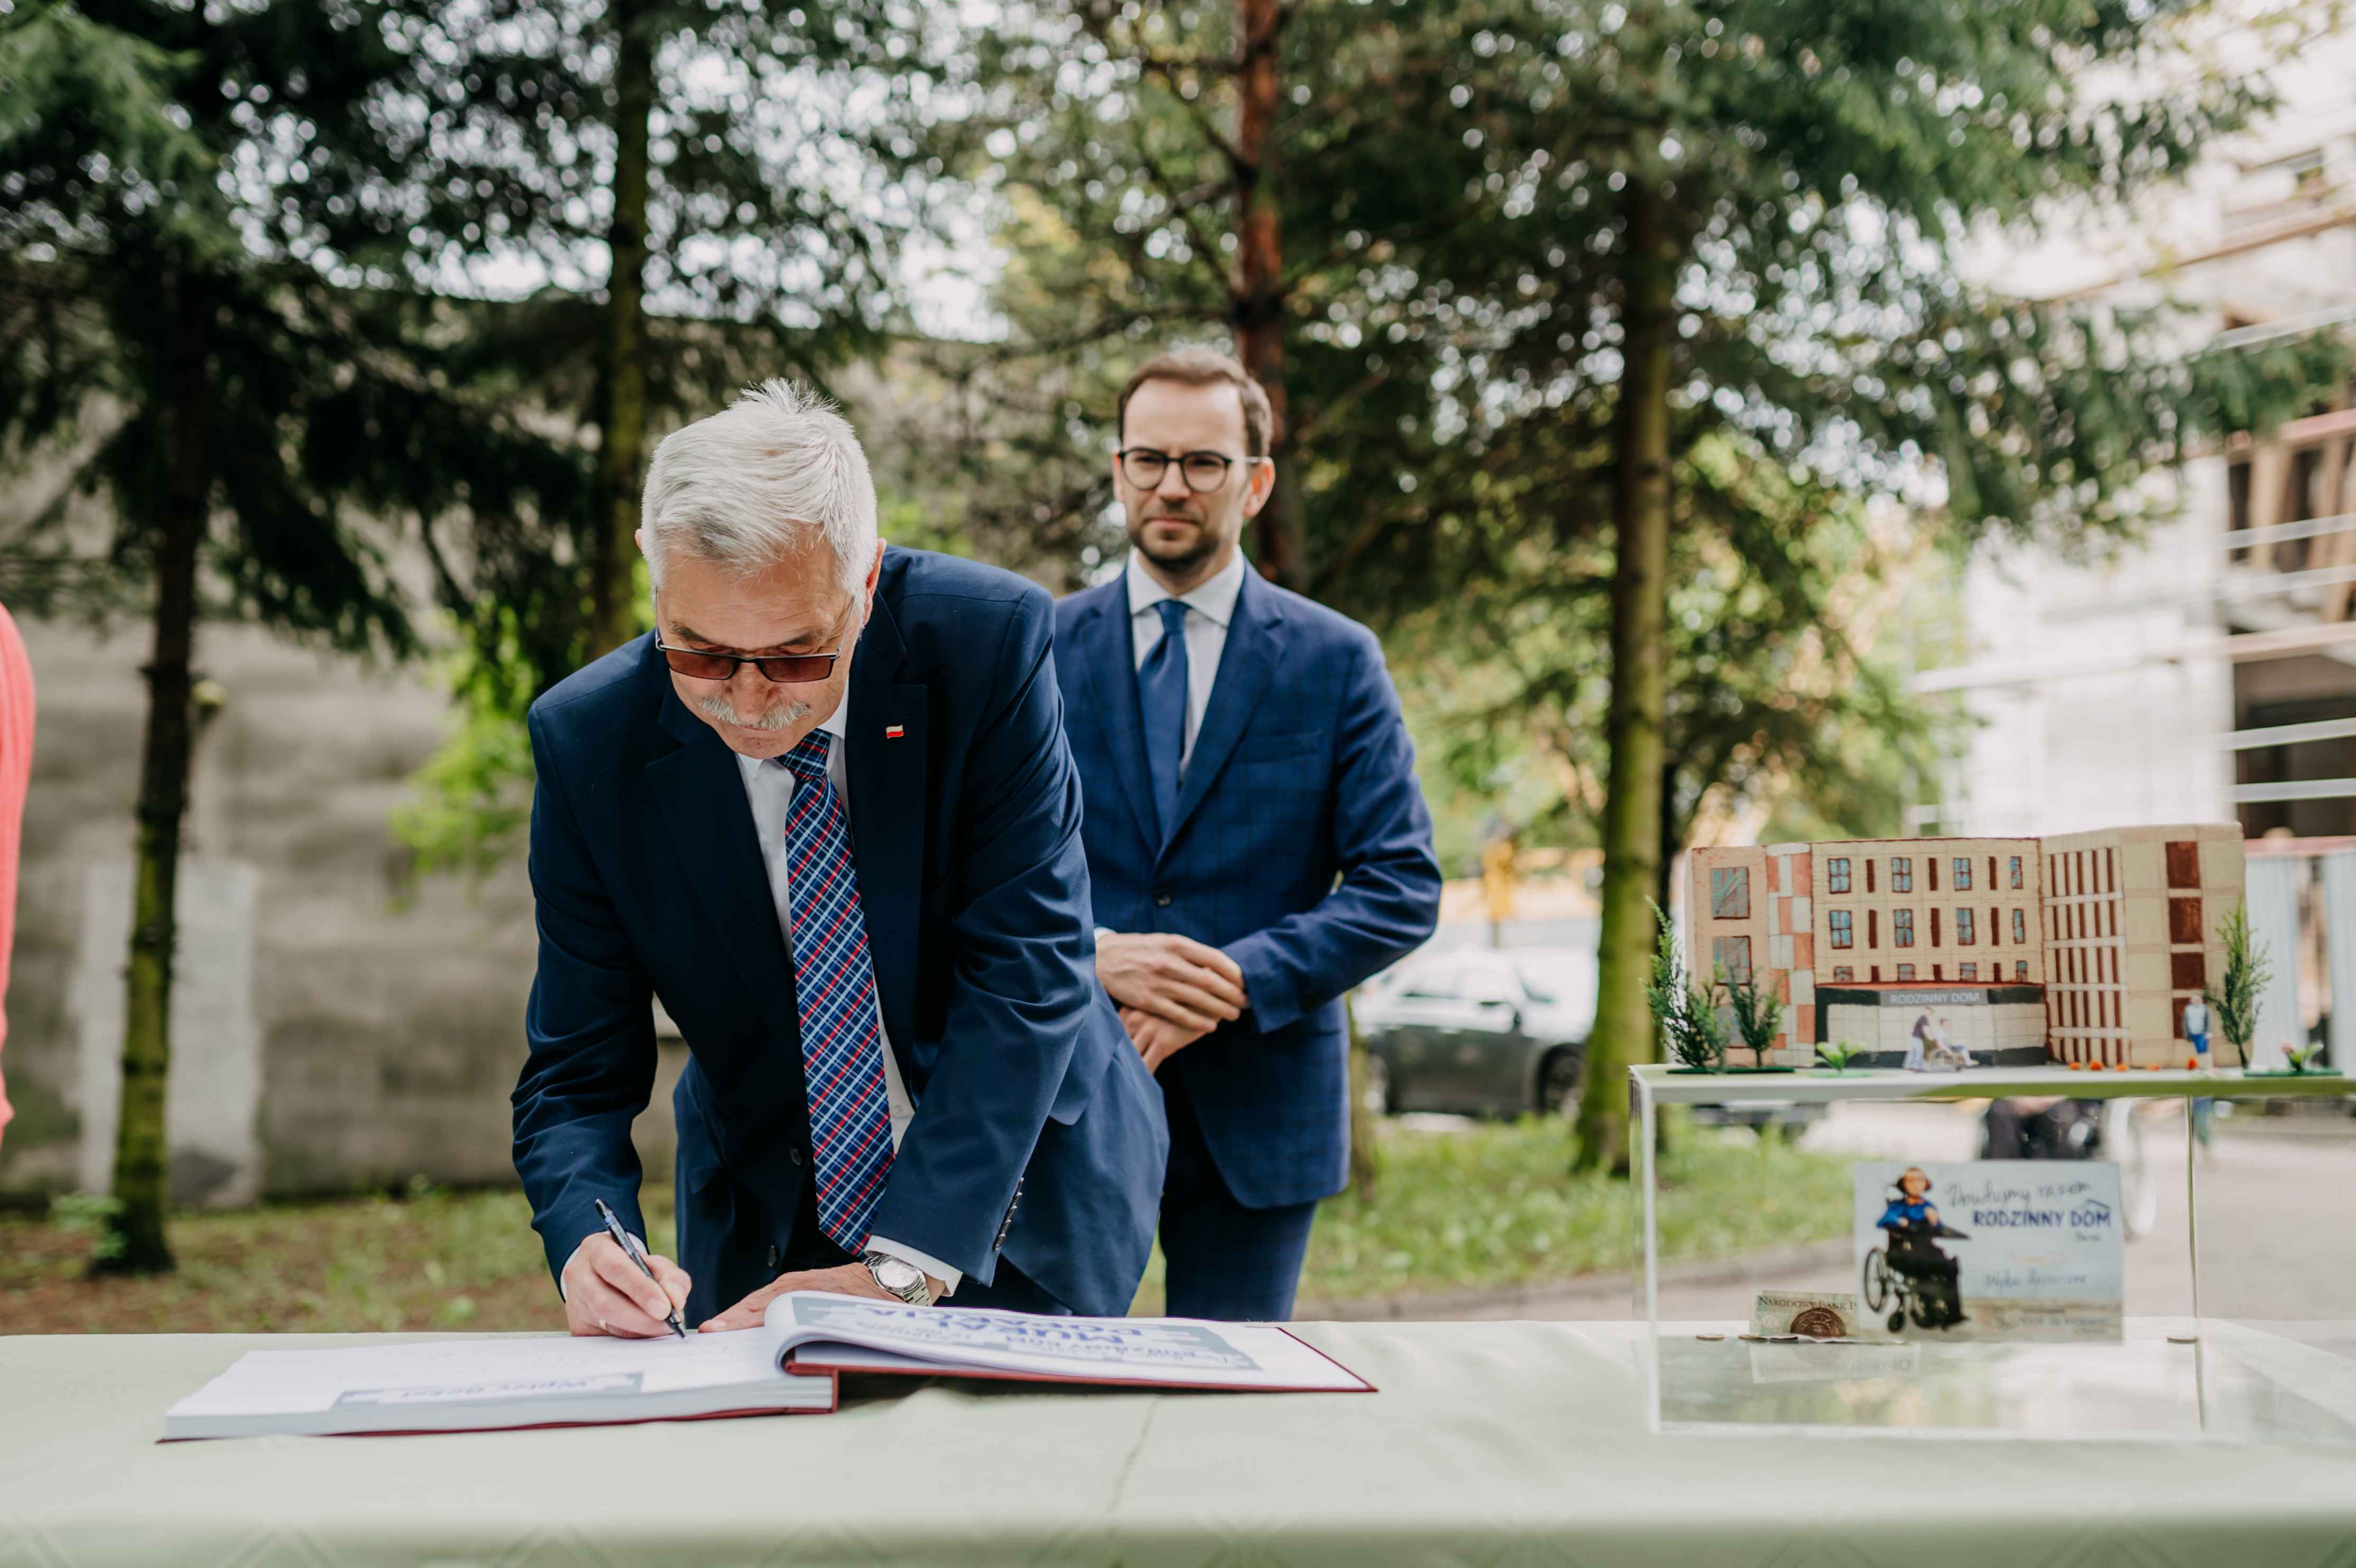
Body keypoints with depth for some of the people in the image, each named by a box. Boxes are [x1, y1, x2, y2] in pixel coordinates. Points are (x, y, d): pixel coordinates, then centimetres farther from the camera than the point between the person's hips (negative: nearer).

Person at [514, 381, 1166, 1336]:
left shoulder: (982, 641, -20)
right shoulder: (587, 741, -14)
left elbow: (1027, 968, -21)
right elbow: (576, 1074, -9)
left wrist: (906, 1265, -28)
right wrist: (589, 1238, -31)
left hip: (1024, 1187, 1)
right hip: (767, 1234, 0)